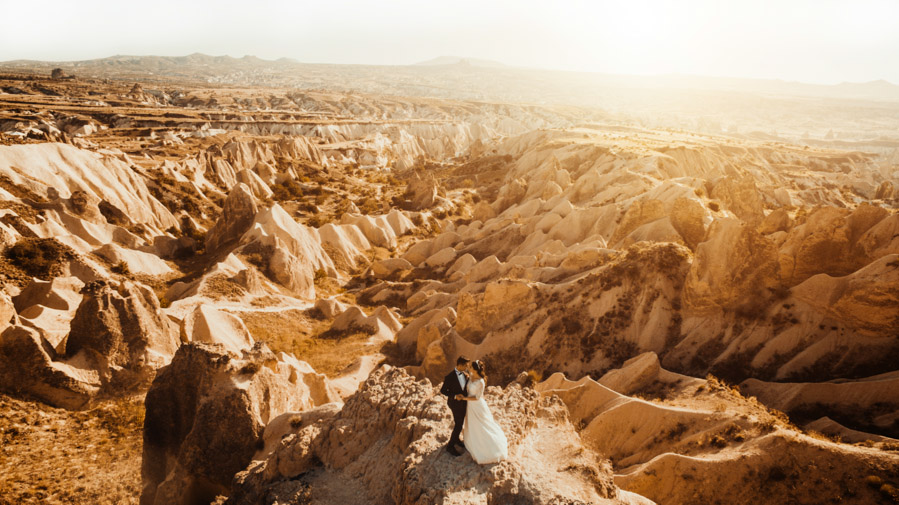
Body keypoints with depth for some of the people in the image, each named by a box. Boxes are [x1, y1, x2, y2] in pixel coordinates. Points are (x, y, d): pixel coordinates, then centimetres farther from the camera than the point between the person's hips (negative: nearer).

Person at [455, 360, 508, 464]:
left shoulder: (481, 382, -31)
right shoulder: (471, 376, -7)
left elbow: (477, 398, -24)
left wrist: (464, 398, -23)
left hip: (478, 406, -7)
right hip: (470, 405, 7)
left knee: (482, 426, 10)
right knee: (472, 426, 24)